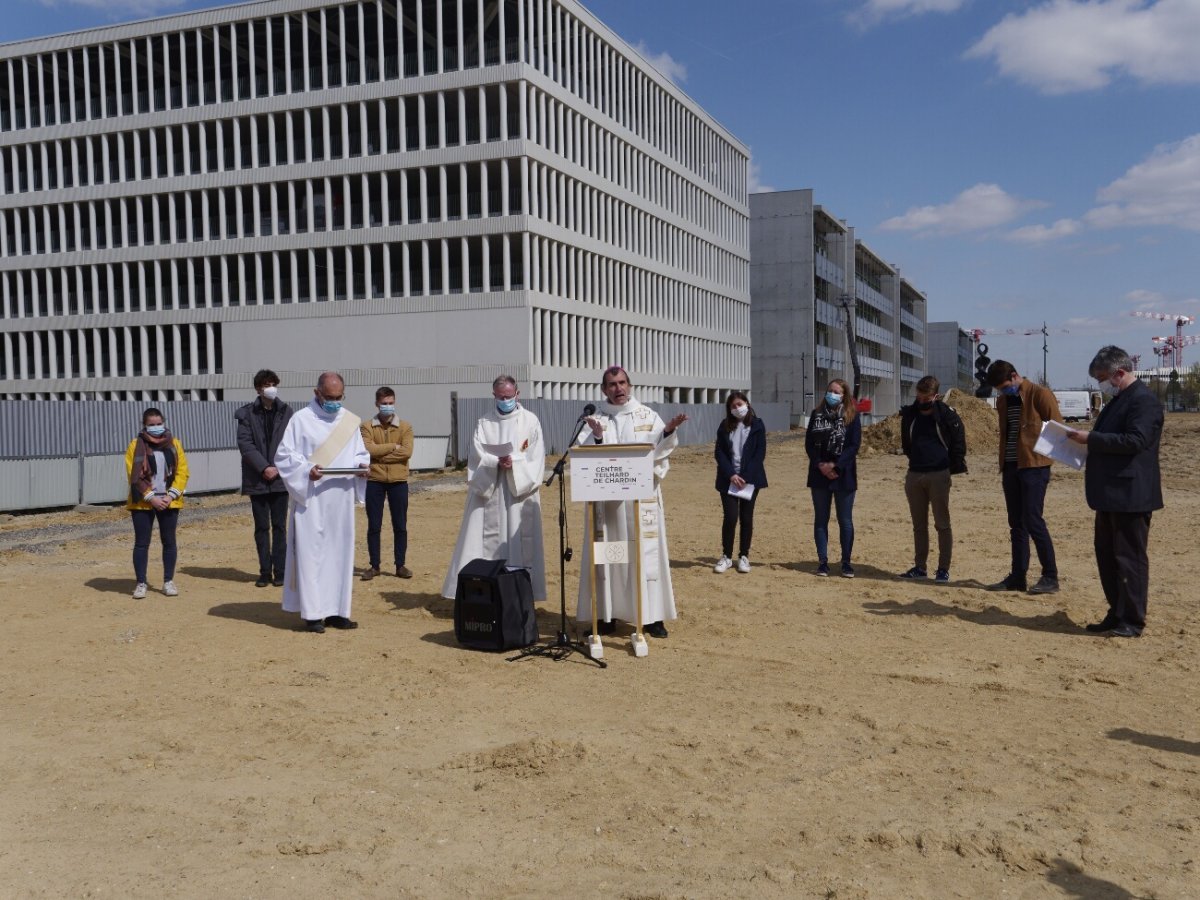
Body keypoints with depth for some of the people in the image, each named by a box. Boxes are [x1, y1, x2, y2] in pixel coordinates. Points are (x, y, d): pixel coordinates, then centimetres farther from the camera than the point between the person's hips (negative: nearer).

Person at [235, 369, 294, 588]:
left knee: (279, 526, 3)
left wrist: (278, 468, -11)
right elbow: (245, 444, -5)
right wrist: (264, 467, -15)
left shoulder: (286, 412, 3)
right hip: (257, 479, 0)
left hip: (280, 478, 0)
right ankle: (265, 572, 13)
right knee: (261, 527, 6)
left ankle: (279, 572, 9)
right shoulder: (247, 413, 1)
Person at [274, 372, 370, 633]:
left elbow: (360, 453, 16)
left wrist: (362, 465, -7)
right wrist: (306, 470, -20)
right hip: (311, 500, -4)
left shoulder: (351, 421, 10)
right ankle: (312, 612, 1)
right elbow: (283, 455, -4)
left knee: (340, 552, 6)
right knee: (311, 552, -4)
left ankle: (335, 610, 13)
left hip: (341, 500, 4)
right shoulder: (301, 419, -3)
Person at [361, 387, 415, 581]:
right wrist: (393, 446, -12)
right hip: (374, 481, 0)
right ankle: (374, 565, 15)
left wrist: (380, 454, -12)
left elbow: (407, 452, -11)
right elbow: (368, 449, -13)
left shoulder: (405, 427, 4)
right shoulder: (367, 427, 3)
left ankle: (400, 565, 14)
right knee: (374, 526, 5)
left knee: (400, 525, 5)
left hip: (398, 481, 0)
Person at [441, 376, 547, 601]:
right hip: (488, 492, 1)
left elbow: (536, 457, -1)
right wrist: (497, 463, -21)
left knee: (521, 543, -1)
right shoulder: (484, 422, 8)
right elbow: (477, 457, -2)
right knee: (486, 542, -2)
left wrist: (513, 463, -17)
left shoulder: (530, 421, 6)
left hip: (520, 492, 0)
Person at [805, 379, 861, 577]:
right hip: (820, 475, 3)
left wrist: (835, 465, -16)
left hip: (844, 475, -2)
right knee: (820, 520, 6)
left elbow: (854, 445, -8)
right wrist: (820, 465, -11)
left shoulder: (852, 416, -1)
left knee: (845, 521, 2)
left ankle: (846, 562, 10)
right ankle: (823, 561, 13)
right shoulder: (817, 414, 6)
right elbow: (809, 443, 3)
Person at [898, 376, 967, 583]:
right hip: (914, 475, 5)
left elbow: (958, 443, -1)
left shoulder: (947, 416, -6)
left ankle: (943, 569, 2)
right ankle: (920, 566, 17)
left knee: (942, 524, -2)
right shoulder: (909, 414, 6)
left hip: (938, 475, -5)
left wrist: (954, 467, 0)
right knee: (919, 525, 10)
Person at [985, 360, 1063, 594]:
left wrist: (1042, 452, -9)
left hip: (1033, 466, -7)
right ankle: (1017, 576, 14)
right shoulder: (1003, 401, 15)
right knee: (1016, 523, 9)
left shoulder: (1039, 394, -7)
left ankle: (1050, 577, 0)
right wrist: (1002, 463, 14)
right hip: (1011, 467, 7)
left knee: (1033, 520, -9)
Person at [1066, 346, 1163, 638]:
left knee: (1130, 557, -3)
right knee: (1107, 555, 14)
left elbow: (1135, 440, -24)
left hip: (1130, 495, -10)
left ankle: (1132, 622, 4)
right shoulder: (1117, 400, 17)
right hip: (1110, 493, 10)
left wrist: (1091, 438, -21)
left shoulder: (1144, 400, -14)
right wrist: (1087, 443, 6)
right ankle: (1117, 615, 23)